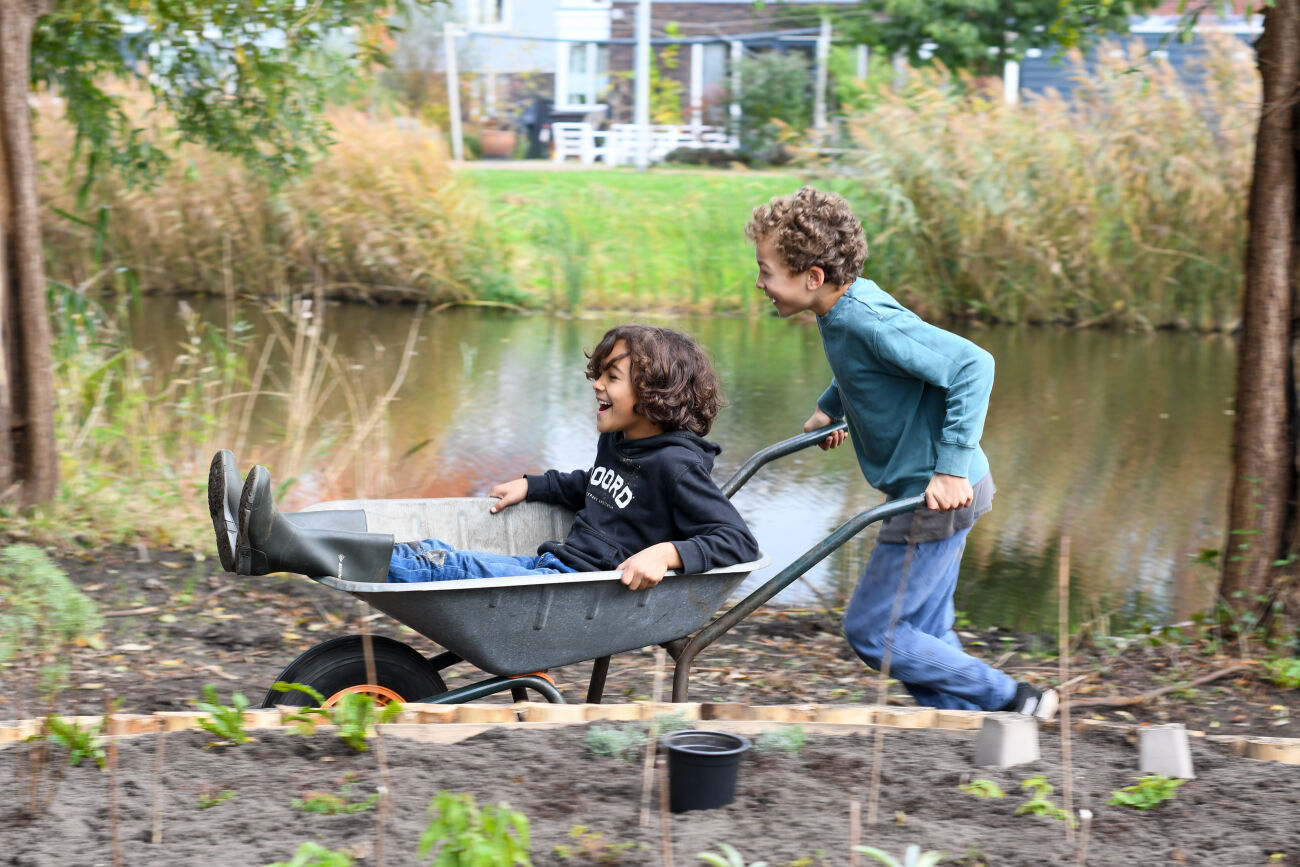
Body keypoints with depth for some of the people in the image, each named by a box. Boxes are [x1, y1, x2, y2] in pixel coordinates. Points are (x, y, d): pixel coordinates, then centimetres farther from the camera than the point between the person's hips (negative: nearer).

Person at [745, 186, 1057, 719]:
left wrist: (951, 468, -29)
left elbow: (972, 365, -29)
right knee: (924, 634, 14)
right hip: (925, 492, 10)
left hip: (940, 495, -10)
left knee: (870, 630, -2)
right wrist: (830, 407, 28)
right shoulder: (844, 308, 4)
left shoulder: (867, 321, -24)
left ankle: (1013, 703, 4)